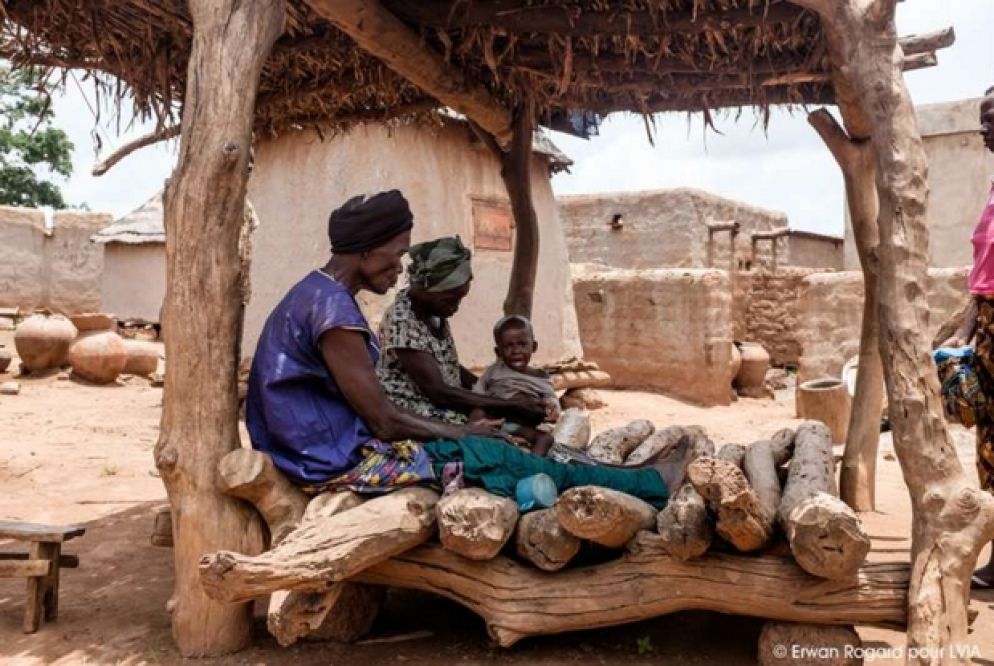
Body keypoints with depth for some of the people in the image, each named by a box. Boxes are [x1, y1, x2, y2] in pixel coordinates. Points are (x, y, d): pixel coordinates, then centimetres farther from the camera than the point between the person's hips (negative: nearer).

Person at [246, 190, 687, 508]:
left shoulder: (315, 293, 10)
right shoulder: (334, 307, -21)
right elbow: (384, 420, -20)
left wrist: (459, 430, 8)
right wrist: (464, 432, -6)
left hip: (327, 448, 9)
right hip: (338, 461, -9)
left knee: (479, 446, 7)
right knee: (489, 456, -9)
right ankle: (649, 485, 3)